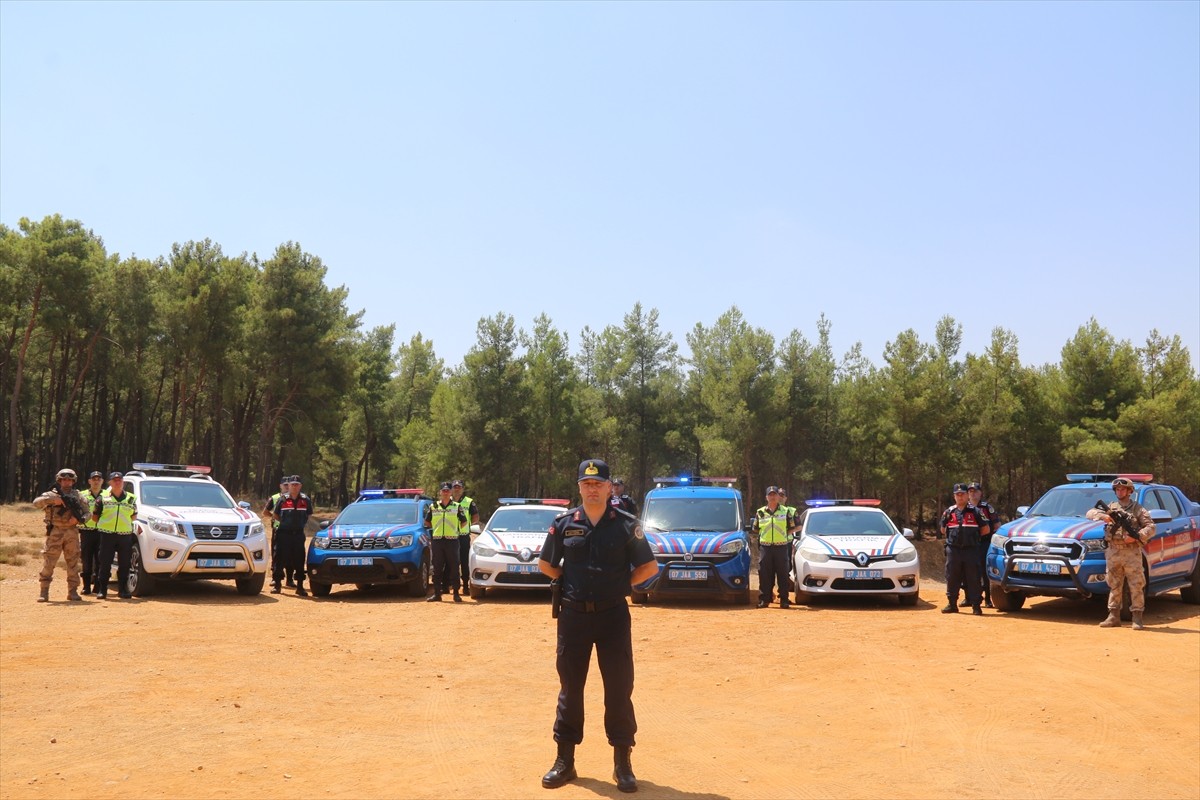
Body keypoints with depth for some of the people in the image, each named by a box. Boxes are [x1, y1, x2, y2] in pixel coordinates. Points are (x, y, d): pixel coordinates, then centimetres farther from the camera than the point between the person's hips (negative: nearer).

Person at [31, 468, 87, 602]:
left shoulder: (77, 497, 12)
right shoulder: (51, 494, 4)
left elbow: (86, 513, 11)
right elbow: (36, 502, -12)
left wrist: (78, 519, -9)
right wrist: (52, 500, -23)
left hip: (72, 533, 3)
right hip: (55, 533, -3)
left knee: (73, 562, 4)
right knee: (48, 562, -5)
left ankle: (73, 591, 11)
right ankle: (44, 591, 1)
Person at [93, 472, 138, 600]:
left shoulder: (131, 498, 8)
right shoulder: (103, 497, 3)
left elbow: (134, 516, 19)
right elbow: (95, 516, 9)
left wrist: (125, 522, 10)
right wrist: (105, 523, 7)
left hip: (125, 535, 2)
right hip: (107, 535, -2)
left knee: (124, 564, 4)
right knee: (105, 564, -1)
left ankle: (123, 590, 11)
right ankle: (102, 590, 5)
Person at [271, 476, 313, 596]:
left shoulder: (305, 500, 4)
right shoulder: (283, 499, 1)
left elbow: (309, 515, 17)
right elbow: (275, 514, 12)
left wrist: (301, 523, 10)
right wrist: (285, 522, 9)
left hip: (299, 534, 1)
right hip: (284, 534, -1)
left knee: (299, 560, 3)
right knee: (280, 559, 0)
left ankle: (300, 586, 8)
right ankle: (277, 584, 9)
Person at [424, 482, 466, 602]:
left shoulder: (457, 507, 4)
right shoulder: (433, 507, 8)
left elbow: (464, 521, 12)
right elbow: (427, 522, 18)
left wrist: (454, 530, 10)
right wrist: (436, 529, 14)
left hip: (452, 540, -1)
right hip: (437, 540, 2)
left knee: (454, 567, -1)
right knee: (437, 568, 3)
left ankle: (456, 593, 4)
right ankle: (437, 593, 8)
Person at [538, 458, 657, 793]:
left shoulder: (626, 524, -2)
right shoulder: (564, 523, 2)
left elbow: (650, 567, 4)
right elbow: (545, 564, 13)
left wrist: (621, 583, -2)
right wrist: (570, 583, 5)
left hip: (613, 614, -1)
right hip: (573, 614, 1)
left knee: (619, 689, 2)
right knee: (570, 687, 9)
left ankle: (623, 764, 14)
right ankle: (564, 761, 19)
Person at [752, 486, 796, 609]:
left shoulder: (786, 511, 5)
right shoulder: (760, 512, 7)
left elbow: (792, 528, 9)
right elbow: (755, 528, 15)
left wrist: (783, 536, 3)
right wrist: (764, 536, 10)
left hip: (781, 546, -1)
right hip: (765, 547, 1)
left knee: (782, 574, 0)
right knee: (765, 575, 0)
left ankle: (784, 600, 5)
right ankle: (764, 599, 5)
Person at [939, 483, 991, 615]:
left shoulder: (975, 511, 4)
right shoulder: (949, 512, 11)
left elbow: (986, 529, 5)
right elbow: (943, 530, 22)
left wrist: (973, 536, 9)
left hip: (971, 550, -2)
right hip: (953, 550, 3)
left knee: (973, 579, -2)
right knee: (952, 579, 4)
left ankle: (976, 606, 1)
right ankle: (952, 604, 12)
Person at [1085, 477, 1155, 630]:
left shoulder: (1138, 509, 3)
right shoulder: (1111, 507, 12)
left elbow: (1151, 527, -2)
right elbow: (1090, 513, 7)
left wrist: (1137, 536, -17)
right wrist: (1102, 516, -13)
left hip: (1131, 552, -3)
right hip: (1113, 552, 3)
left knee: (1136, 585, -4)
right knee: (1114, 586, 8)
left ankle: (1137, 618, 0)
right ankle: (1114, 617, 13)